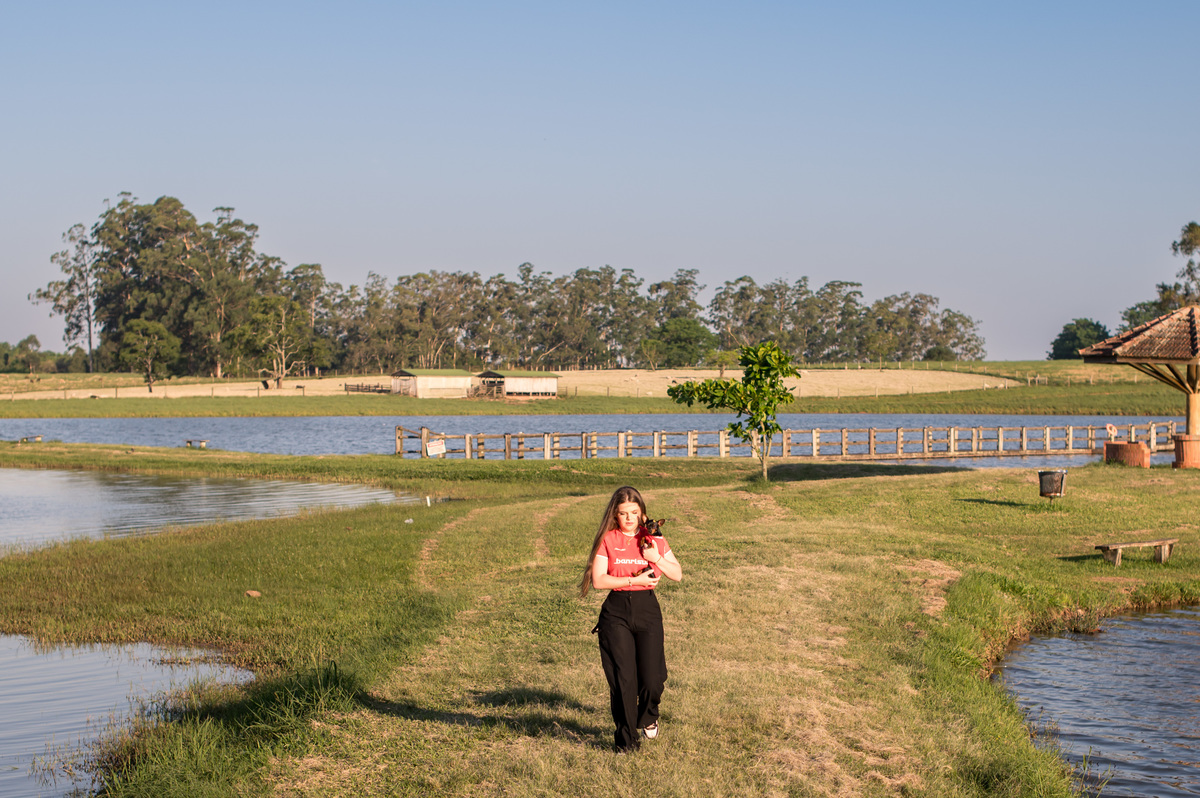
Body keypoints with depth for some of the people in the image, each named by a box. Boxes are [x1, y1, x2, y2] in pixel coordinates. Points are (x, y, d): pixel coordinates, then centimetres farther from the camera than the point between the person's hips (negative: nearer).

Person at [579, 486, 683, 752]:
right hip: (616, 611, -1)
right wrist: (634, 579, -14)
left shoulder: (653, 539, 8)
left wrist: (657, 558, -10)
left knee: (651, 678, -7)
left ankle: (648, 717, 27)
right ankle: (626, 739, 9)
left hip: (647, 609, 1)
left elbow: (678, 574, 7)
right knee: (623, 678, -5)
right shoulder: (607, 540, 2)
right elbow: (598, 580, -7)